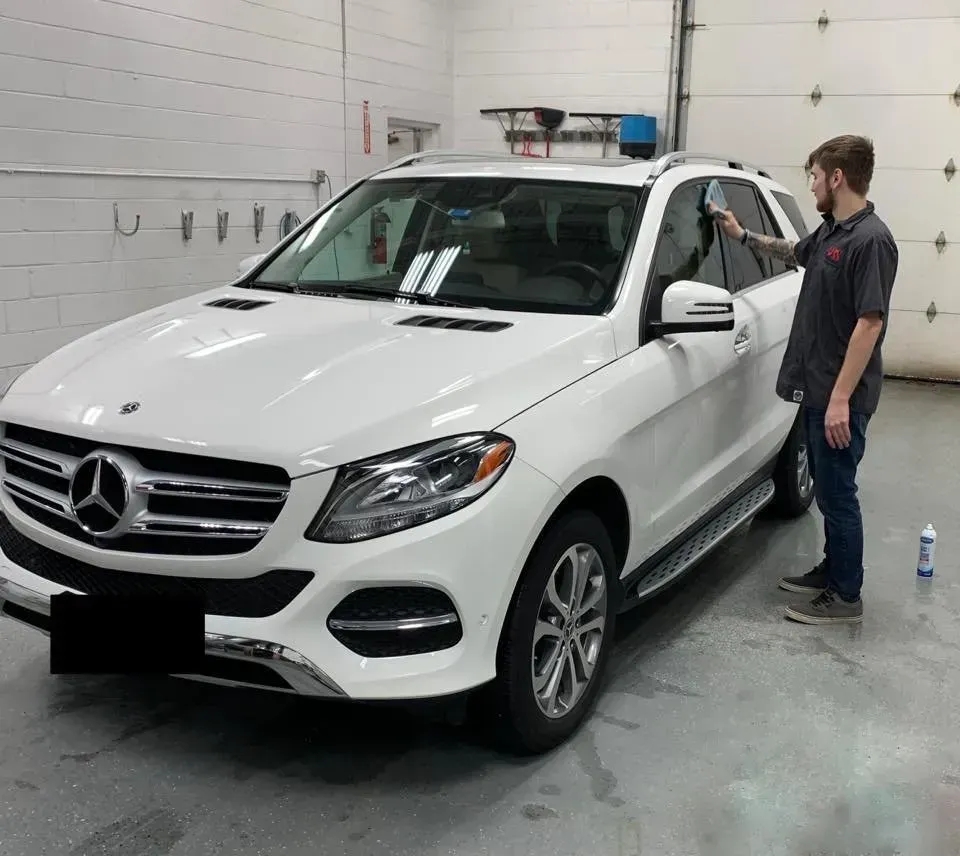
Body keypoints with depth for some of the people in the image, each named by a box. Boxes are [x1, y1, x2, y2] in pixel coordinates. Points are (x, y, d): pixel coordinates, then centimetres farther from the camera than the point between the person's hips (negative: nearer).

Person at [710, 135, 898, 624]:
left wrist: (840, 399, -25)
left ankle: (846, 595, 13)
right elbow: (794, 253, 33)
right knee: (826, 490, 18)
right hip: (816, 388, 9)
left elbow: (870, 323, -23)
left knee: (838, 494, 0)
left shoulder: (870, 239, -19)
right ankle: (832, 571, 32)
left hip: (840, 396, -9)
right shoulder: (830, 231, 10)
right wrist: (742, 236, 32)